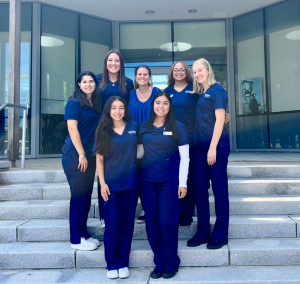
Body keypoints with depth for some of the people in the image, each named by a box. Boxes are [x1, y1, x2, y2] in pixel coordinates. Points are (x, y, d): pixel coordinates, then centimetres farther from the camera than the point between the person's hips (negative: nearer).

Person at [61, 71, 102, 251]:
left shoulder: (97, 103, 12)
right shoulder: (74, 102, -8)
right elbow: (72, 129, -15)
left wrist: (89, 155, 10)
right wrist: (81, 154, -17)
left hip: (90, 155, 7)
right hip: (75, 155, -7)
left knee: (87, 194, 12)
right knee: (79, 195, -1)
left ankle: (84, 233, 25)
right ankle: (76, 239, 11)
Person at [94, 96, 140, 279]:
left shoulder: (134, 127, 3)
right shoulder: (103, 131, 1)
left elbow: (139, 150, 12)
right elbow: (99, 159, 0)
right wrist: (102, 183, -7)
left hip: (131, 183, 1)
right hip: (110, 184, -1)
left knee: (127, 224, 9)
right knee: (112, 224, 4)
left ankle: (123, 263, 23)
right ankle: (111, 264, 19)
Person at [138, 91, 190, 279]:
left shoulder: (178, 127, -2)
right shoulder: (144, 128, 7)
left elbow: (184, 157, -4)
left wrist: (183, 183, -8)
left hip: (170, 181, -3)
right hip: (148, 181, 4)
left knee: (167, 221, 0)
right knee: (152, 221, 6)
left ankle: (171, 264, 19)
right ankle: (159, 263, 23)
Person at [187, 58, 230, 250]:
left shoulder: (217, 90, -5)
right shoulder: (200, 94, 17)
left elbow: (219, 120, -12)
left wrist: (213, 148, -18)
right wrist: (205, 147, 9)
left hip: (216, 146, -7)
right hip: (200, 146, 8)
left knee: (219, 190, 2)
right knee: (200, 190, 8)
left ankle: (220, 234, 13)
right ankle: (203, 232, 19)